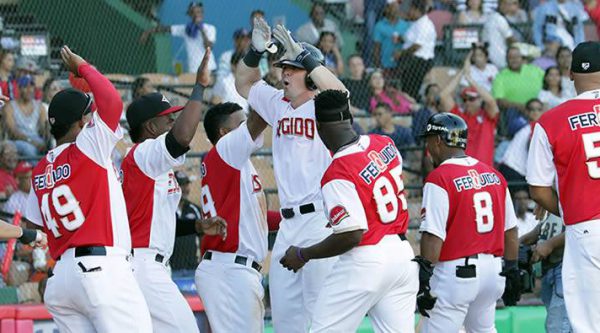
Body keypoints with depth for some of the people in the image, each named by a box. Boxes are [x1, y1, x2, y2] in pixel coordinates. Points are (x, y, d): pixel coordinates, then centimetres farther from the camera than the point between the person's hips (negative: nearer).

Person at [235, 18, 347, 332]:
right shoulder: (278, 105, 15)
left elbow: (339, 95, -28)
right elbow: (244, 83, 27)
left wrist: (303, 55, -27)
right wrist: (256, 51, 9)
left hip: (321, 220, -8)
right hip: (288, 221, 8)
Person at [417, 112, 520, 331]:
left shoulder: (439, 178, -12)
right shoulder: (494, 175, 10)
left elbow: (433, 236, -18)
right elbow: (510, 229, 13)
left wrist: (424, 278, -16)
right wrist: (511, 269, 21)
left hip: (455, 271, -7)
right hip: (493, 270, 7)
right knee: (483, 329, 22)